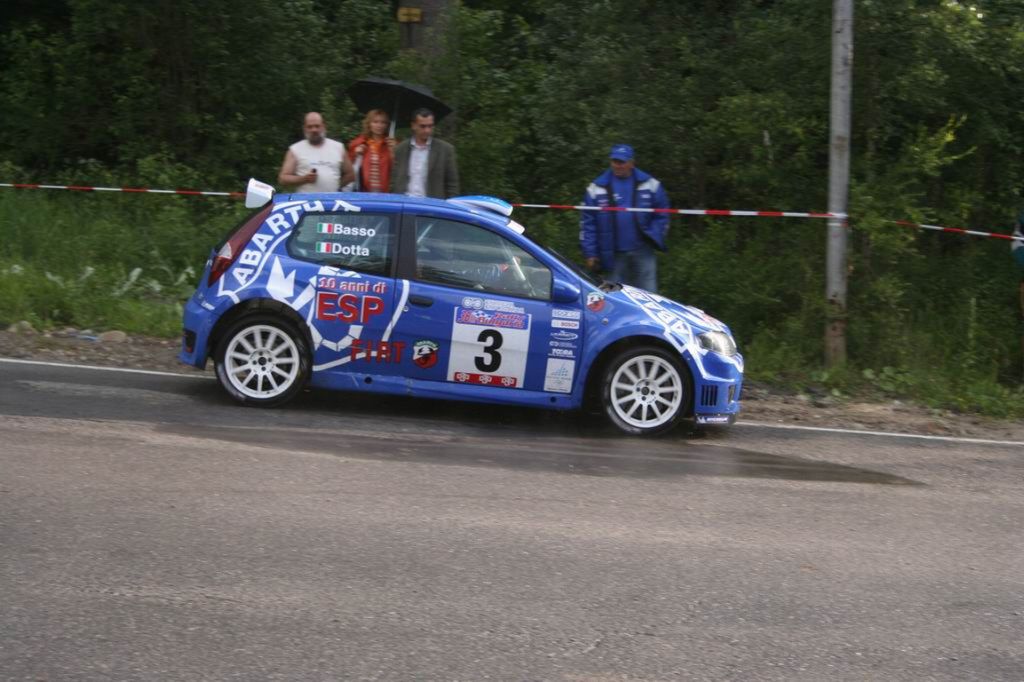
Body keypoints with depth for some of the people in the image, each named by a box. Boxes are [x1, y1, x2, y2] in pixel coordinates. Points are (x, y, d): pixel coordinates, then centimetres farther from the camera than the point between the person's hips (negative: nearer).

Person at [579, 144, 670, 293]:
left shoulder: (650, 185, 3)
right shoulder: (597, 189, 2)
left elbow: (662, 215, 9)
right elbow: (587, 223, 2)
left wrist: (654, 237, -4)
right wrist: (590, 253, -2)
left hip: (643, 252, 0)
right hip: (614, 255, 0)